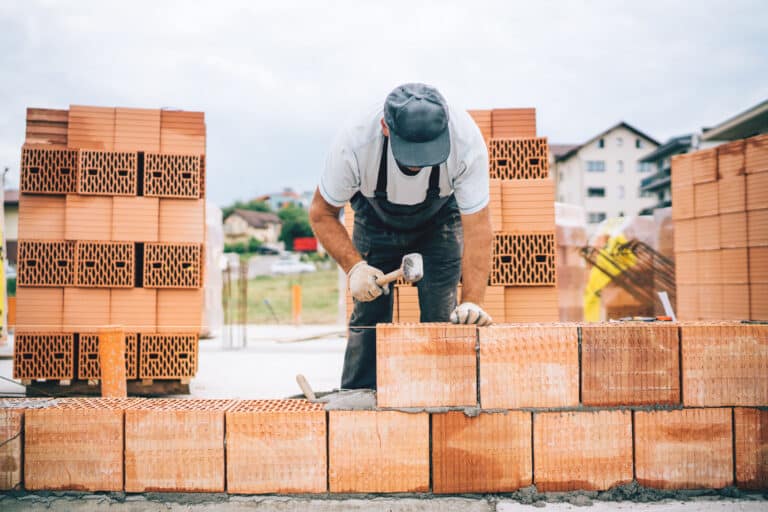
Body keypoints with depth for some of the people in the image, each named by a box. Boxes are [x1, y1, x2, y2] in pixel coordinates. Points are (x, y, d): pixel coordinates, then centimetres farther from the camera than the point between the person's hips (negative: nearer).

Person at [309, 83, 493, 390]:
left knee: (440, 314, -12)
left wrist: (472, 302, -41)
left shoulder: (467, 141, -39)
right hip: (376, 220, 0)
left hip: (439, 218, 0)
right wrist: (354, 266, -36)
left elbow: (477, 227, -32)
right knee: (369, 311, -6)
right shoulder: (354, 144, -39)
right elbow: (321, 214, -22)